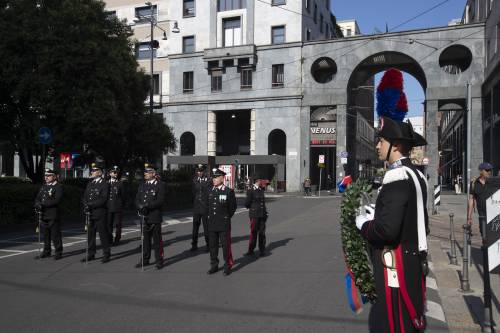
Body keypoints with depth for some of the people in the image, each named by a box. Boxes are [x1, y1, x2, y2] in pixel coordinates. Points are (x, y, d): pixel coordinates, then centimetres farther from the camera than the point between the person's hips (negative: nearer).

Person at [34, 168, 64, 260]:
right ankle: (46, 251, 24)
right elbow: (38, 198, 14)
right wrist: (37, 204, -8)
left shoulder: (58, 187, -5)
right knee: (45, 234, 13)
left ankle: (58, 252, 7)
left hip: (53, 215, -6)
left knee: (55, 234, -2)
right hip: (43, 215, 7)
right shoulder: (43, 186, 17)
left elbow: (57, 200, -17)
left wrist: (43, 204, -20)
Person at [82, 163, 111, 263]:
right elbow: (85, 197, 13)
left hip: (100, 214, -6)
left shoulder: (105, 184, -5)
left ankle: (106, 255, 9)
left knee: (103, 235, 0)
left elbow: (103, 199, -14)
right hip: (90, 214, 7)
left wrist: (91, 205, -18)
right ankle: (91, 254, 21)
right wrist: (86, 206, -6)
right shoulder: (90, 184, 16)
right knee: (90, 235, 11)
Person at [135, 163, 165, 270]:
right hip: (144, 217, 6)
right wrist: (140, 207, -9)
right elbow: (137, 199, 11)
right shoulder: (142, 185, 14)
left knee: (157, 240, 2)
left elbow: (160, 201, -13)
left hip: (155, 217, -5)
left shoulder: (160, 185, -5)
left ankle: (159, 261, 11)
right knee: (145, 239, 13)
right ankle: (145, 260, 24)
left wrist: (147, 206, -18)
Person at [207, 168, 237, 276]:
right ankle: (214, 266, 23)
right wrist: (210, 217, 12)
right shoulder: (210, 191, 8)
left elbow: (233, 207, 1)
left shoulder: (228, 191, -7)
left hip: (224, 224, -5)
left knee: (225, 245, 1)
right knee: (212, 245, 11)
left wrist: (226, 218, 6)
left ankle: (227, 266, 13)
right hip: (212, 224, 5)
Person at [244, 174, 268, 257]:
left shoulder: (261, 190, 13)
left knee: (262, 233, 6)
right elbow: (246, 204, -6)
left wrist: (265, 213, 14)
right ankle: (251, 250, 12)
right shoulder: (251, 191, -8)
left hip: (262, 215, 5)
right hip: (254, 215, -5)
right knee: (253, 232, 1)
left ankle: (262, 250, 15)